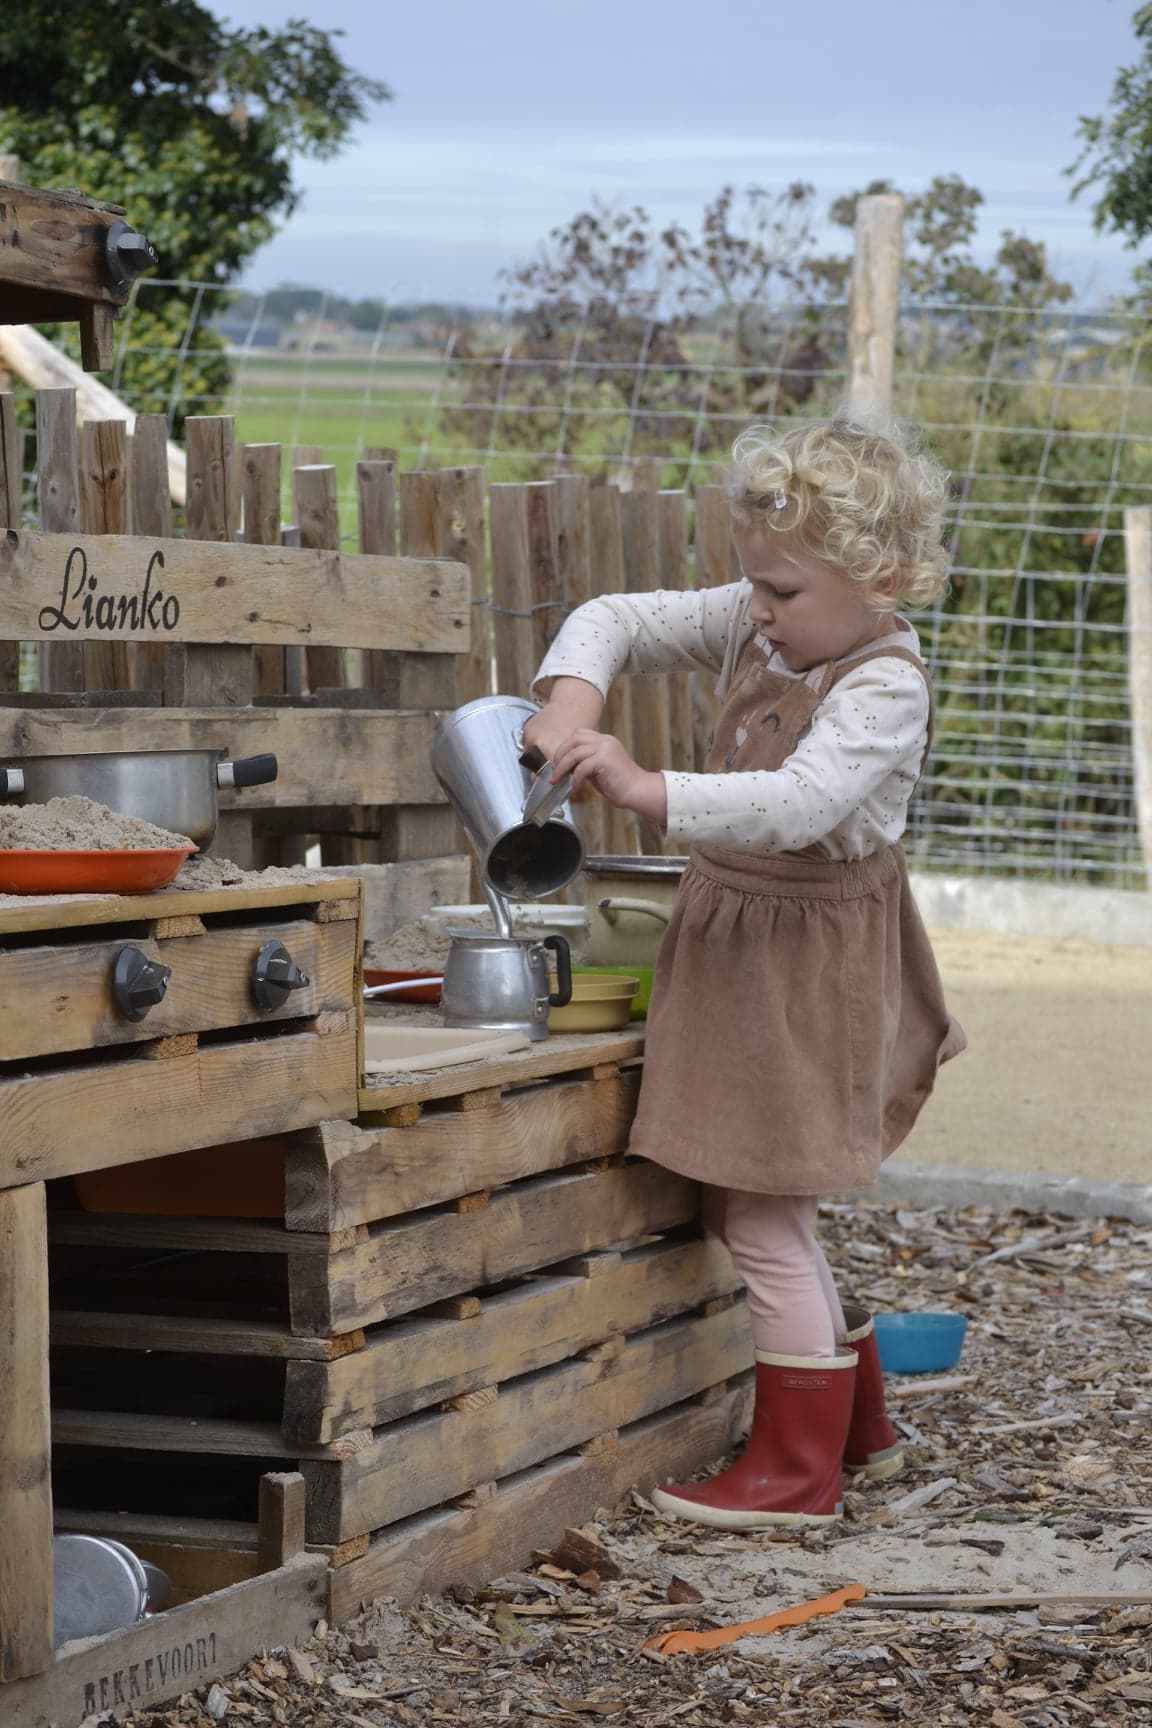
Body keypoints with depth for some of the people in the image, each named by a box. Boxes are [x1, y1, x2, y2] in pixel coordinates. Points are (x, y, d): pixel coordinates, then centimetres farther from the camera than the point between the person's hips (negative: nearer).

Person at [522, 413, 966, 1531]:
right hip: (735, 942, 9)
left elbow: (800, 805, -37)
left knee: (762, 1213, -5)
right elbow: (622, 619, 6)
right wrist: (573, 694, -16)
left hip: (812, 961, -9)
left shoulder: (884, 687, -22)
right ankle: (859, 1424, 33)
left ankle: (798, 1464, 7)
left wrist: (646, 790, -45)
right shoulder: (756, 628, 1)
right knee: (752, 1204, 17)